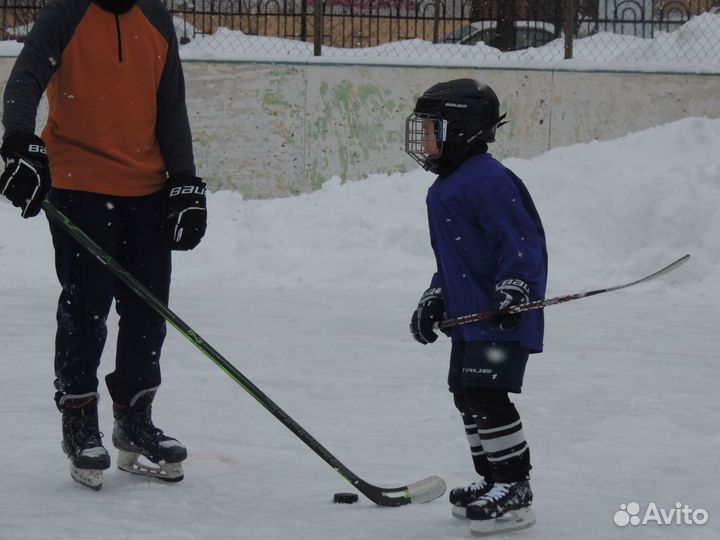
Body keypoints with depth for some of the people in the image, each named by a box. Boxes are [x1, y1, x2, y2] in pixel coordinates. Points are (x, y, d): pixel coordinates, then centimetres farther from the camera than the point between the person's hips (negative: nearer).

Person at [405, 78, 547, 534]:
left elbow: (521, 241, -21)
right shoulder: (445, 189, 17)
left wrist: (513, 288, -29)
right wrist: (433, 301, 22)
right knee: (466, 395, 15)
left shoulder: (488, 180, -17)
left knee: (488, 395, -15)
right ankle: (492, 481, 27)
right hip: (469, 314, 11)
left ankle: (515, 492, -9)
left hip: (503, 315, -11)